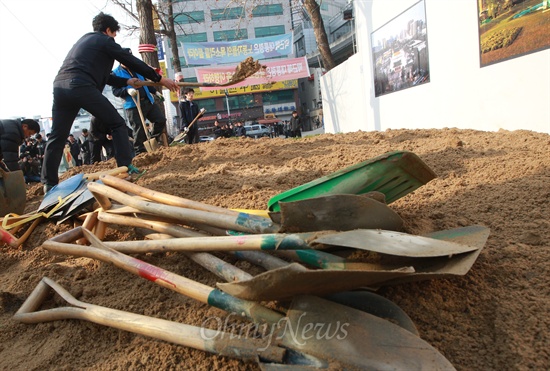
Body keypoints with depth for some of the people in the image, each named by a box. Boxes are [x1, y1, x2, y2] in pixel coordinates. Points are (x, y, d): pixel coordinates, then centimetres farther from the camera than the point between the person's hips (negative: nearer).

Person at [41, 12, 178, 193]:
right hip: (82, 87, -8)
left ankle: (49, 183, 11)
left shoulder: (84, 40, 34)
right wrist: (160, 79, 11)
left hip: (60, 86, 8)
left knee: (57, 137, 10)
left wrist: (127, 82, 32)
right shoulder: (105, 41, 11)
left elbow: (101, 74, 34)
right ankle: (125, 167, -2)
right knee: (117, 124, 5)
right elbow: (132, 62, 7)